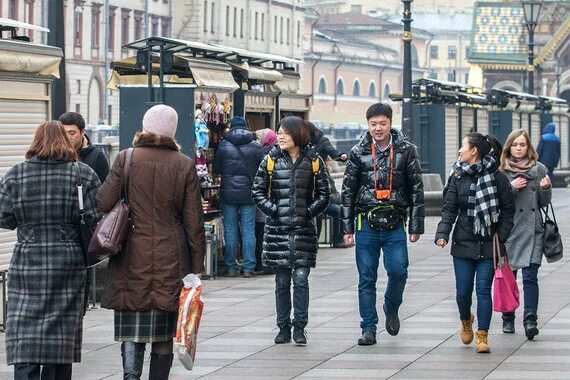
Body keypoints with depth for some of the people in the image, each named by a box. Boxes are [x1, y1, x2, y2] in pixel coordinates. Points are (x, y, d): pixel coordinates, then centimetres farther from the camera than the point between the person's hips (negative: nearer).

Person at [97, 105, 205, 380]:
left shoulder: (126, 159, -4)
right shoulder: (185, 165, -1)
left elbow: (103, 203, -7)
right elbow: (194, 221, 0)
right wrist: (197, 267, 5)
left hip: (132, 257, -1)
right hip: (171, 260, 1)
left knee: (132, 326, 2)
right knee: (164, 332, 10)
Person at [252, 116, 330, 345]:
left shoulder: (313, 161, 3)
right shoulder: (271, 160, 4)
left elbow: (323, 194, 8)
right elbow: (257, 191, 6)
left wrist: (309, 212, -5)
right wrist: (272, 210, -5)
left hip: (304, 230, -1)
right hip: (277, 229, 1)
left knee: (301, 279, -5)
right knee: (282, 281, 5)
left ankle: (299, 328, 1)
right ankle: (283, 328, 12)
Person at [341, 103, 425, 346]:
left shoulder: (405, 150, 2)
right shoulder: (358, 153, 4)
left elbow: (416, 190, 4)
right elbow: (348, 192, 7)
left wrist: (416, 226, 0)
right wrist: (347, 228, 3)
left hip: (395, 225, -1)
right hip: (366, 225, 1)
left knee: (398, 271, -11)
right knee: (366, 279, 2)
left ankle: (391, 309, 18)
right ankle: (369, 329, 10)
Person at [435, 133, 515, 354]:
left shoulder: (497, 177, -3)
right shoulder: (458, 177, 5)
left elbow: (508, 210, 2)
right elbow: (449, 209, 1)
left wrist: (501, 235, -8)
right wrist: (442, 234, -13)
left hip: (488, 245, -3)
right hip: (463, 244, 3)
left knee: (483, 290, -5)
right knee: (463, 290, 6)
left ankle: (482, 336, 0)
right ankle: (466, 321, 36)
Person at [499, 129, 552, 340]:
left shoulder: (539, 169, 7)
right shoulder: (501, 170, 4)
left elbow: (544, 203, 9)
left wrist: (546, 188, -10)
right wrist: (511, 187, -13)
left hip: (532, 230, -1)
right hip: (508, 229, 1)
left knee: (530, 276, -10)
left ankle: (530, 320, -17)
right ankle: (508, 319, 18)